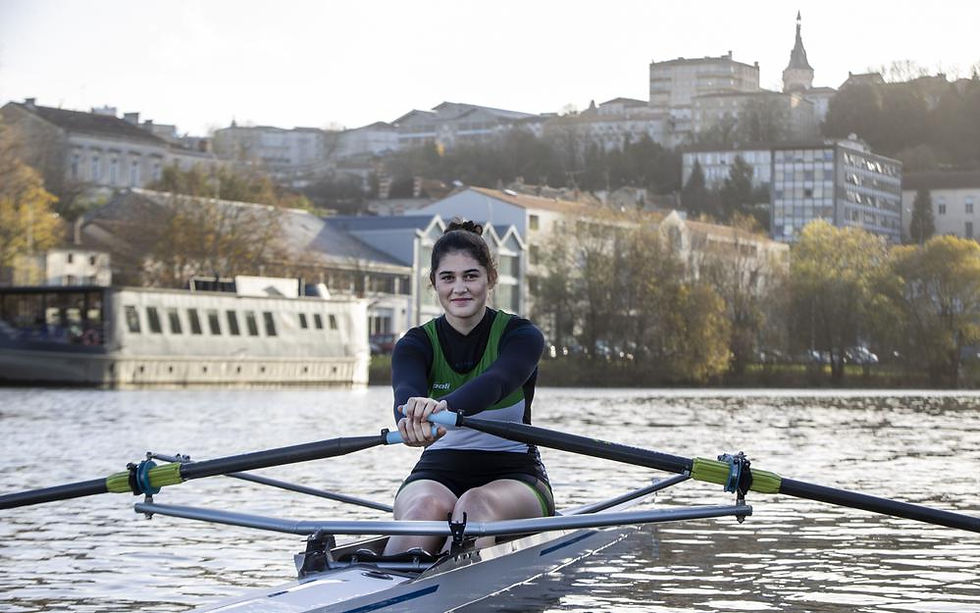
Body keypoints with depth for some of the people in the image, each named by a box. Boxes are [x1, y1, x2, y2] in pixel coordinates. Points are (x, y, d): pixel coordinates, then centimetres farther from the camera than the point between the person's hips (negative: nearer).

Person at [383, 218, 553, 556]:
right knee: (428, 507, -34)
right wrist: (413, 419, -52)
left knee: (477, 505, -36)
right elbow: (406, 390, -25)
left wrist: (444, 406, -53)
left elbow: (495, 382, -30)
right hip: (438, 473, 2)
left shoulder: (522, 335, -6)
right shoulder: (416, 344, -1)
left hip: (514, 477, -2)